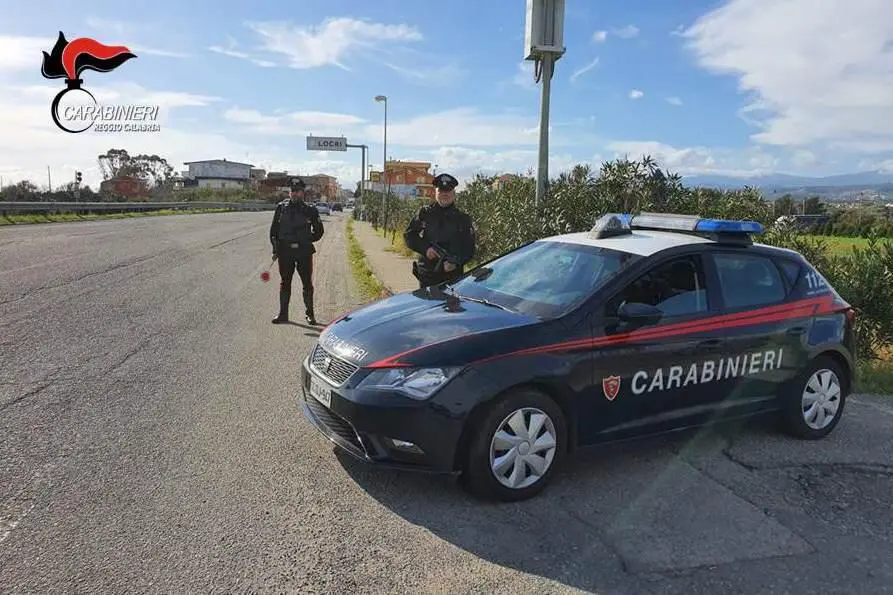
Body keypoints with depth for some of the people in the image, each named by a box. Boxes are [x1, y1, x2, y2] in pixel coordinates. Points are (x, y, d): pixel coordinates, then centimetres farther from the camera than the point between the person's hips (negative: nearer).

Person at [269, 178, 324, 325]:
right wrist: (275, 249, 1)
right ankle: (283, 314, 17)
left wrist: (308, 241, 0)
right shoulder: (281, 208, 4)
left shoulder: (310, 210, 1)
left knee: (307, 284, 4)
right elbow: (274, 230, 8)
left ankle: (309, 314, 16)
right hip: (285, 251, 1)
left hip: (304, 252, -1)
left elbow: (319, 230, 10)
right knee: (285, 283, 9)